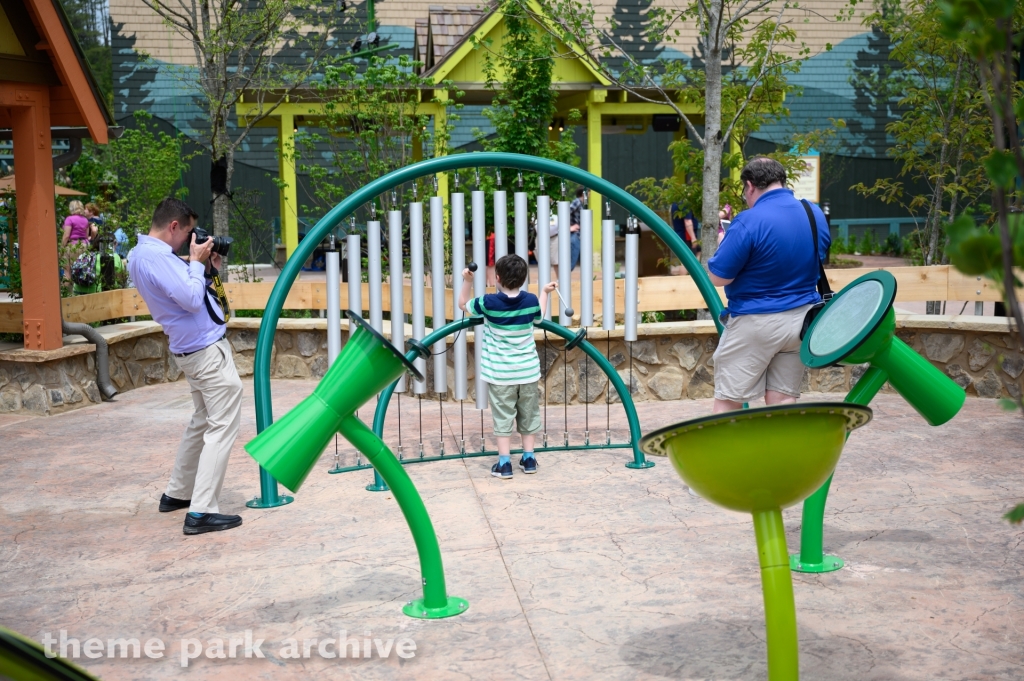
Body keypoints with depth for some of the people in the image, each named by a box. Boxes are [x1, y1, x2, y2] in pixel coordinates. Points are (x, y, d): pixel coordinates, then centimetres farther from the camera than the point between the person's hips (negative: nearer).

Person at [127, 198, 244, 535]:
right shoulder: (156, 257, -22)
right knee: (223, 427, -8)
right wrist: (197, 262, -13)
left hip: (192, 350, 11)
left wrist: (203, 267, 5)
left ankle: (177, 493, 30)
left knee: (202, 421, 22)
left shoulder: (143, 254, 9)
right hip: (208, 350, -11)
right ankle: (202, 511, -10)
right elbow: (192, 300, -25)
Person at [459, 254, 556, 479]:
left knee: (503, 418, 4)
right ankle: (528, 459, 22)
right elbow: (540, 314, 18)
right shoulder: (531, 300, -6)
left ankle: (504, 464, 2)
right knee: (528, 416, 15)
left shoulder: (488, 302, -14)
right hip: (527, 370, 3)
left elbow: (463, 304, 3)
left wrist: (467, 281, 5)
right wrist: (544, 292, 31)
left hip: (500, 373, -3)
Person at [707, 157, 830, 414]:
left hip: (755, 323, -6)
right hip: (801, 320, 6)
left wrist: (723, 241, 3)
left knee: (728, 401, 3)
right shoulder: (816, 214, 3)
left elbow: (718, 277, -15)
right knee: (784, 399, 9)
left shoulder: (749, 222, -19)